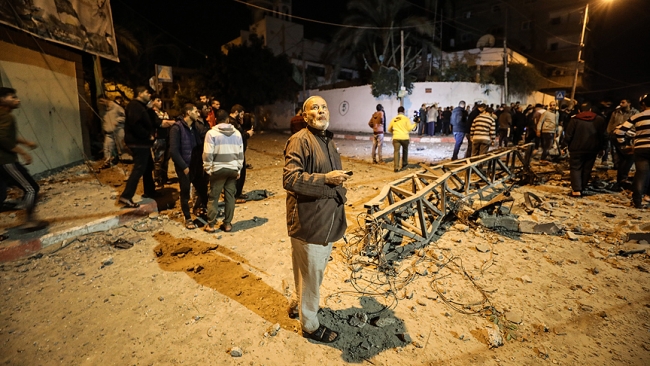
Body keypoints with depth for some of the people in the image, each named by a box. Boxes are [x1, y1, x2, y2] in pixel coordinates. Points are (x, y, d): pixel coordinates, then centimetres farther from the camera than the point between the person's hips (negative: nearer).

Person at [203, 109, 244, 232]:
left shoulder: (212, 133, -7)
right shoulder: (237, 133, 5)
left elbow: (208, 154, -11)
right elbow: (240, 153, 6)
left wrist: (208, 169, -1)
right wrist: (238, 169, 12)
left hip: (218, 169, -3)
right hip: (233, 169, 3)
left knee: (214, 197, 6)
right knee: (230, 196, 9)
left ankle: (211, 225, 12)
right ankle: (227, 224, 15)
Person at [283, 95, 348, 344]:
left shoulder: (328, 140, 14)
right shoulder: (300, 141, -15)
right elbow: (289, 179, -24)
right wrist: (326, 179, -28)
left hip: (326, 219, 9)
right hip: (308, 220, -9)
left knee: (317, 269, 23)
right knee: (311, 274, 7)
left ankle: (298, 304, 47)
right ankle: (310, 325, 29)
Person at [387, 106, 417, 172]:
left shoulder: (394, 119, 11)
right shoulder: (406, 118, 2)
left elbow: (389, 129, 18)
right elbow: (409, 128, -4)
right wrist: (414, 124, 12)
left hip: (396, 137, 1)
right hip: (404, 137, 0)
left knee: (396, 151, -6)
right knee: (405, 150, 21)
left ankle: (396, 167, -17)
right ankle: (404, 164, 33)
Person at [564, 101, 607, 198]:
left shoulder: (575, 120, -6)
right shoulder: (599, 120, 5)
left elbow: (568, 135, -9)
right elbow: (604, 136, 3)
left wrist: (570, 145, 8)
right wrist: (599, 147, 14)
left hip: (577, 149, -3)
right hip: (592, 150, 3)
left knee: (575, 168, 2)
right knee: (587, 170, 13)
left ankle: (576, 190, -9)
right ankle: (581, 188, 17)